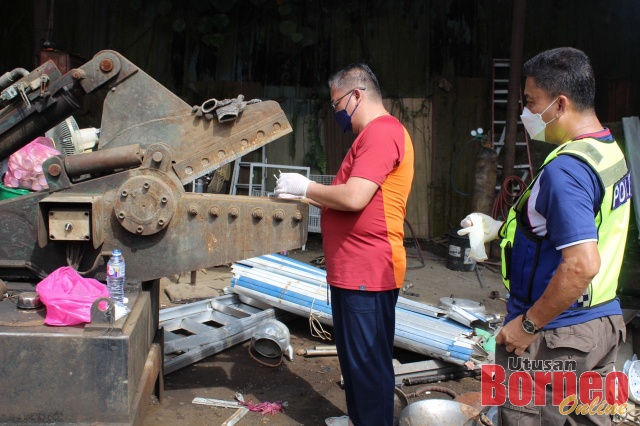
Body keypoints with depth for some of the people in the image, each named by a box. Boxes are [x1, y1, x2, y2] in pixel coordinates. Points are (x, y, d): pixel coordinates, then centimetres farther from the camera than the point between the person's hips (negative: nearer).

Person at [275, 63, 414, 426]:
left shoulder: (382, 133, -16)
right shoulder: (374, 134, 19)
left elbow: (353, 198, -24)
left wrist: (305, 187, -10)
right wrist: (308, 196, 10)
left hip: (368, 272, -11)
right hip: (352, 269, 11)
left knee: (368, 360, -1)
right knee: (353, 354, 21)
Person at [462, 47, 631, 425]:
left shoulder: (566, 169, -24)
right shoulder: (611, 153, 6)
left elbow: (582, 265, -30)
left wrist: (528, 324, -21)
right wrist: (501, 229, 16)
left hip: (553, 338, -9)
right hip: (605, 323, 9)